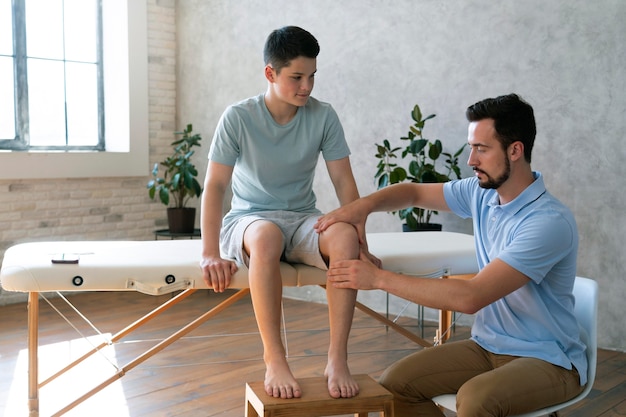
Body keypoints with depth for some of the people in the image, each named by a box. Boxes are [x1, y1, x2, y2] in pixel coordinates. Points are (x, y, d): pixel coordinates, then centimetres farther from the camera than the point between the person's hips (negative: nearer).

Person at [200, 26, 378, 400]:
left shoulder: (323, 116, -3)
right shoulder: (238, 117, -10)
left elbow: (344, 181, -2)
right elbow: (215, 186, -13)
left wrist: (359, 242, -11)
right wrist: (210, 254, -22)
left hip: (302, 219, 2)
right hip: (249, 219, -2)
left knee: (344, 237, -32)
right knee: (267, 237, -40)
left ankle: (338, 358, -25)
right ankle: (274, 359, -29)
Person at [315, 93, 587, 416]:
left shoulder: (550, 222, -24)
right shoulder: (481, 193, 0)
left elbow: (470, 297, -30)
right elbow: (414, 192, 14)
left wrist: (379, 278, -28)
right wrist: (365, 204, -8)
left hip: (548, 360, -7)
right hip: (487, 345, 7)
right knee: (395, 383, -12)